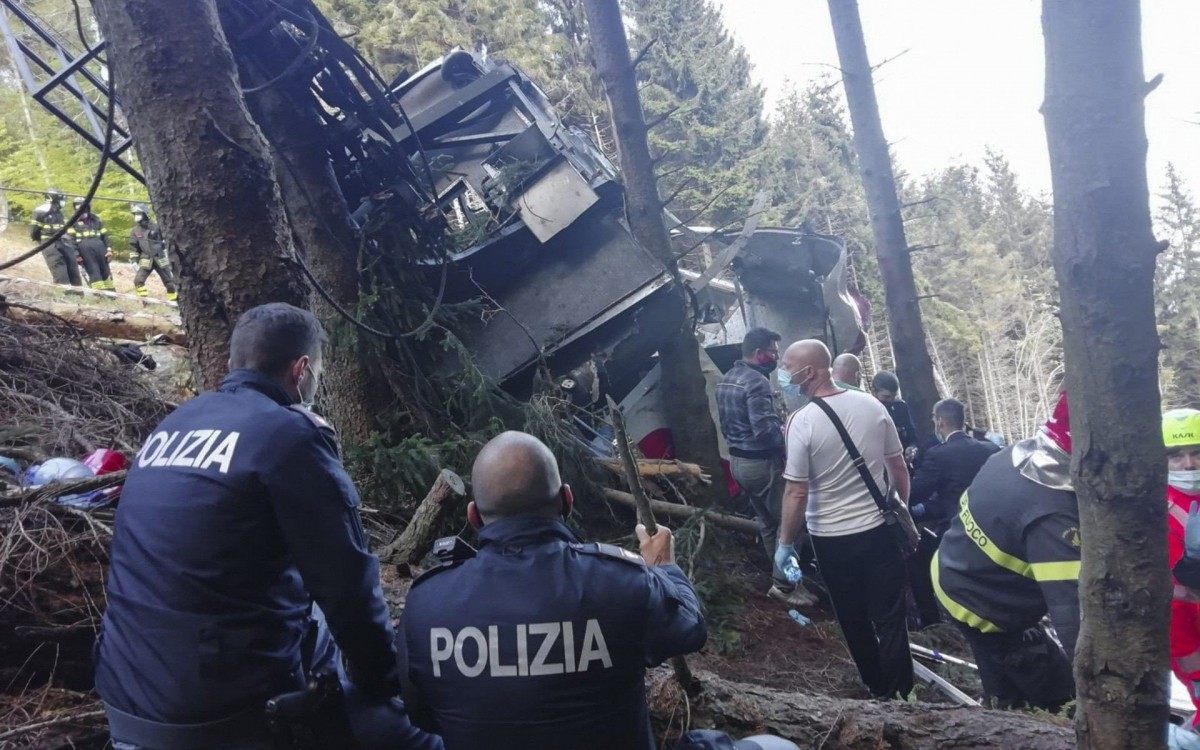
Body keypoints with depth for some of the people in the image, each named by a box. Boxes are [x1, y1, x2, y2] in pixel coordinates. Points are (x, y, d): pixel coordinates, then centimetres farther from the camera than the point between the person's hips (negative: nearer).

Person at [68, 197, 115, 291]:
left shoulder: (96, 219, 19)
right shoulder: (74, 221, 10)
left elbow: (104, 235, 18)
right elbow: (71, 238, 2)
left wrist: (108, 249, 7)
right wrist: (76, 254, -8)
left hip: (99, 246, 3)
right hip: (84, 247, -3)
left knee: (105, 269, 3)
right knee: (93, 271, -6)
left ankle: (109, 289, 8)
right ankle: (99, 290, -6)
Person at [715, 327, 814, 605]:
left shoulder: (725, 380, 11)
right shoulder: (756, 382, -20)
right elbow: (765, 430, -26)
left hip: (738, 461, 10)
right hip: (763, 462, -10)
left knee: (767, 523, 18)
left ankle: (781, 579, 27)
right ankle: (784, 585, 4)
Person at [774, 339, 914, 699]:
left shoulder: (802, 421, -18)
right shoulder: (872, 405, -5)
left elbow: (797, 494, -17)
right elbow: (899, 469, 3)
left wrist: (785, 543, -5)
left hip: (832, 539, -3)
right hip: (880, 529, 3)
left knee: (855, 622, 17)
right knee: (890, 619, 12)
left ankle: (880, 691, 33)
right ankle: (900, 695, 20)